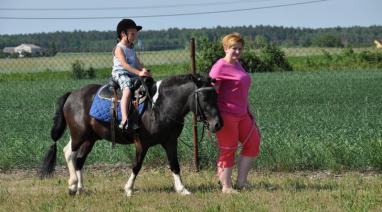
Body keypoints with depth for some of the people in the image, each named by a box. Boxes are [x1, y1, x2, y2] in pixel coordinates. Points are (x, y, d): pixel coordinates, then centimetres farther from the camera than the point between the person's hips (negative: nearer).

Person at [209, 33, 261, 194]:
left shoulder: (237, 64, 15)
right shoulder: (220, 67, -12)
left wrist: (248, 112, 22)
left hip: (241, 114, 9)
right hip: (226, 114, -9)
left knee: (253, 143, 8)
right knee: (228, 149, -3)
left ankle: (241, 181, 13)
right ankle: (226, 186, 6)